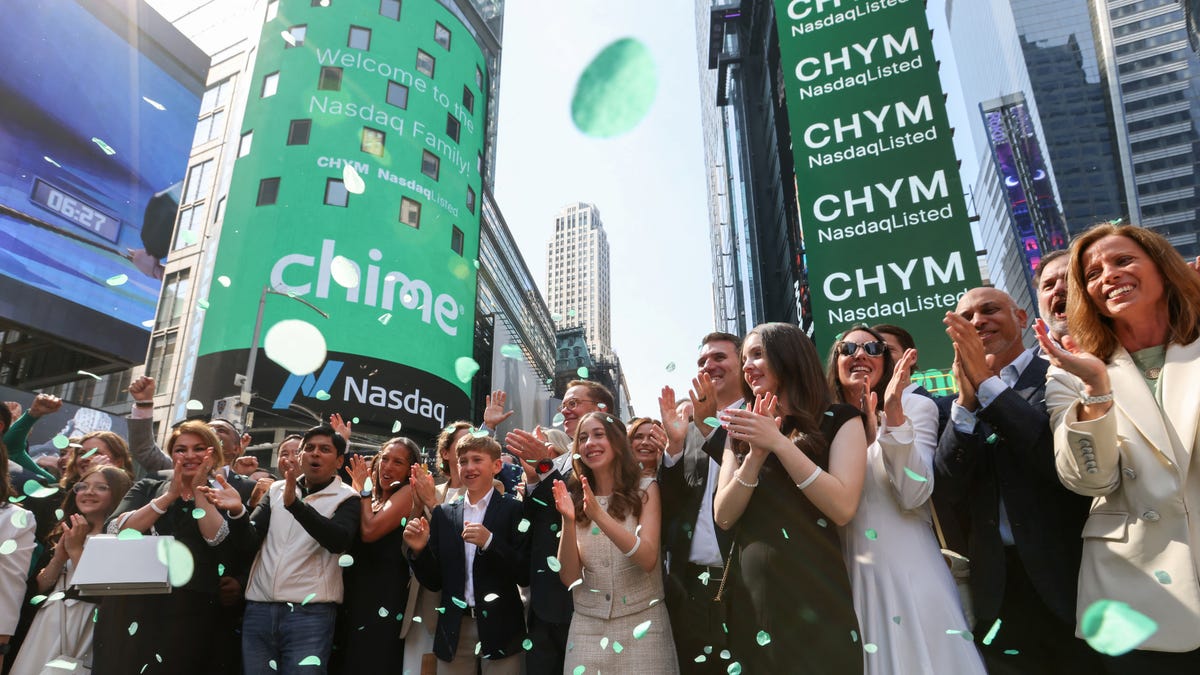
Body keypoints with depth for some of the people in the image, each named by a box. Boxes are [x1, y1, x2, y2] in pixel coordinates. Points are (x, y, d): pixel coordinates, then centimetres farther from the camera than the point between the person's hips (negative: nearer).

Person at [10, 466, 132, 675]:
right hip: (49, 623, 6)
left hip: (88, 626, -6)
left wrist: (76, 550, -13)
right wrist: (60, 556, -8)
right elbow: (40, 587, 10)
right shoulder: (65, 531, 12)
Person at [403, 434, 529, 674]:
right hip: (454, 631, 3)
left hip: (499, 630, -3)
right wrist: (419, 549, -10)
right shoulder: (443, 514, 7)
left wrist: (489, 542, -21)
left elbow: (525, 575, -9)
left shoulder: (514, 510, -5)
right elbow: (433, 581, 8)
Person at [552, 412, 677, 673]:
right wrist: (568, 521, -20)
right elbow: (569, 578, -4)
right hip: (588, 626, 2)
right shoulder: (575, 498, 2)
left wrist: (599, 515, -28)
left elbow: (648, 559, -17)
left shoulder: (645, 488, -5)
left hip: (641, 622, -2)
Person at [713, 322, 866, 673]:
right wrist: (756, 454, -13)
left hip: (815, 588, -3)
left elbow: (842, 508, -14)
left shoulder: (839, 420, -1)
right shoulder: (742, 430, 9)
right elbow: (723, 517, 1)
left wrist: (779, 443, -19)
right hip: (751, 589, 4)